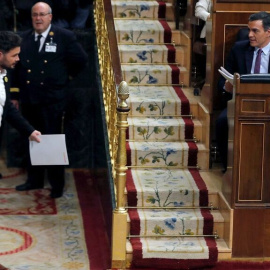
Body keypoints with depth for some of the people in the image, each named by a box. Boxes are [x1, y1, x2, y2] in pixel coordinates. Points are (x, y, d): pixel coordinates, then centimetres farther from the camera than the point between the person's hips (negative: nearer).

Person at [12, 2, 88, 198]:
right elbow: (17, 68, 10)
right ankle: (35, 180, 26)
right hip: (29, 99, 4)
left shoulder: (64, 37, -5)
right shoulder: (23, 38, 5)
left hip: (53, 100, -4)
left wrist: (68, 76, 6)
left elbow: (82, 60, 3)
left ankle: (57, 185, 11)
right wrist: (15, 96, 10)